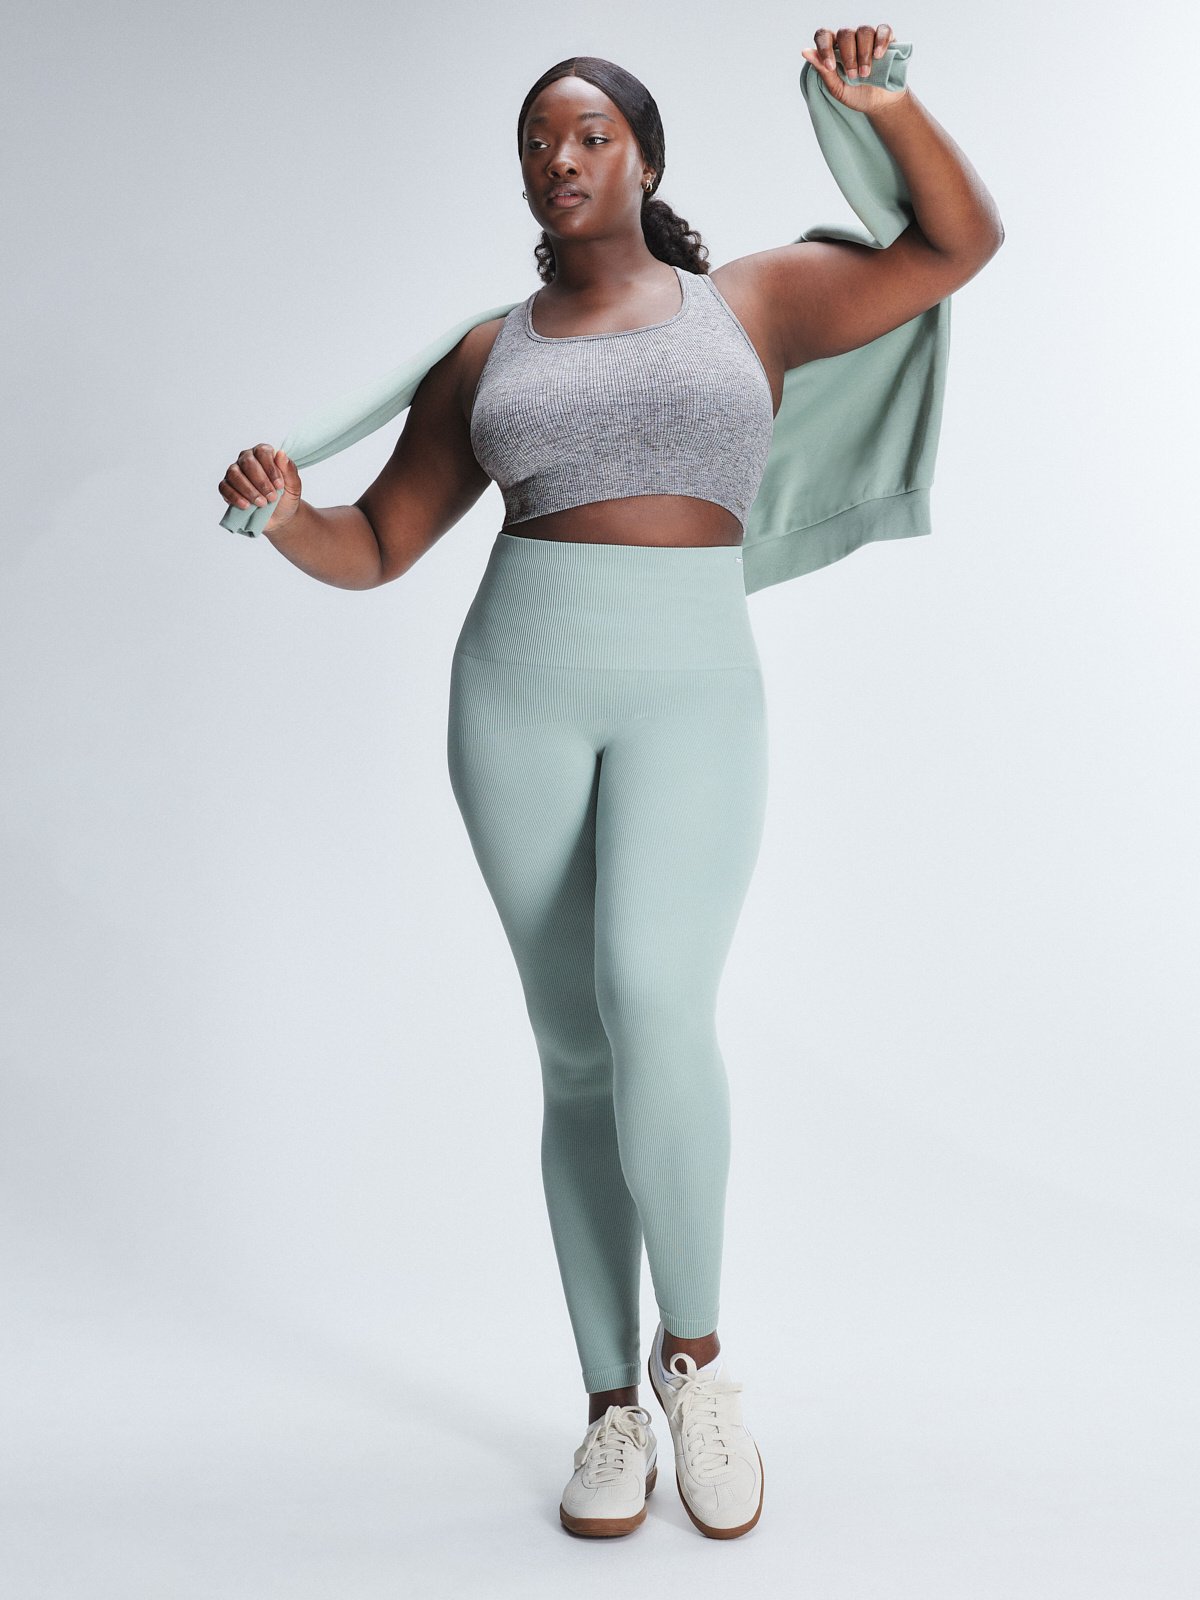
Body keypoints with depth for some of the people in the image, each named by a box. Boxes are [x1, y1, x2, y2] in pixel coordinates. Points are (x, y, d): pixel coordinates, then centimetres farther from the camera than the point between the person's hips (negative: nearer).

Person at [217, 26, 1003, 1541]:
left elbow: (963, 243, 13)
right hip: (518, 691, 2)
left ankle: (693, 1345, -2)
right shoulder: (487, 357, 14)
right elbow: (374, 548, 13)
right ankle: (613, 1409, 14)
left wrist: (881, 98, 3)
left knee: (656, 1004, -25)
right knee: (581, 1057, 2)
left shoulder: (753, 298, 12)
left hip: (692, 700, -2)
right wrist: (280, 515, -7)